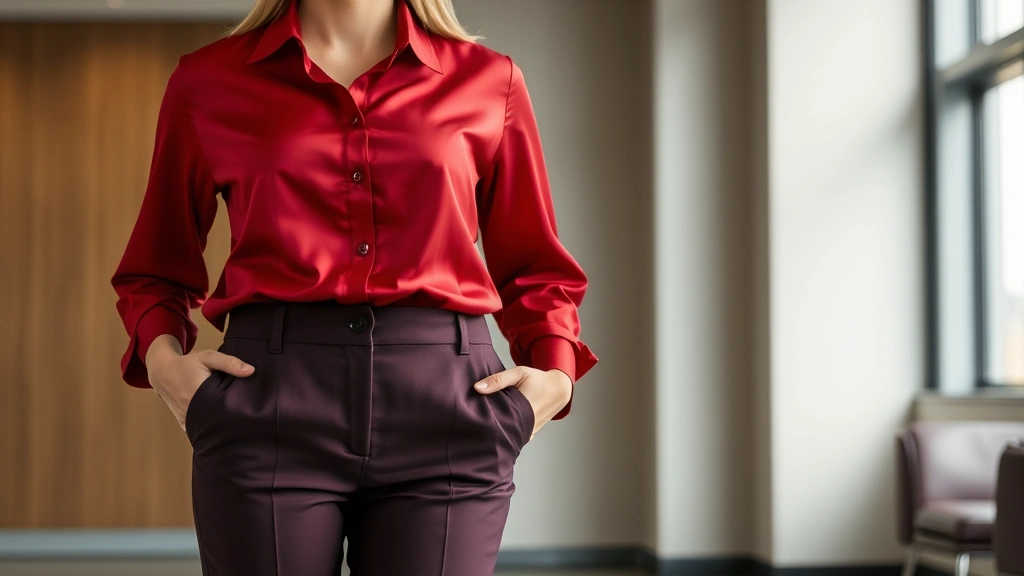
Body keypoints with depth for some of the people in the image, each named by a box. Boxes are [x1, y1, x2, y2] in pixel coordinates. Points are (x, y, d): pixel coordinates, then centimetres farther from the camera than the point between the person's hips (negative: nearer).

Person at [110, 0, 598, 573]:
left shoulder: (488, 81, 11)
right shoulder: (207, 81, 10)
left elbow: (534, 269, 19)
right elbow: (157, 270, 19)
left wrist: (555, 375, 1)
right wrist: (162, 358, -1)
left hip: (444, 412, 1)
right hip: (270, 412, 0)